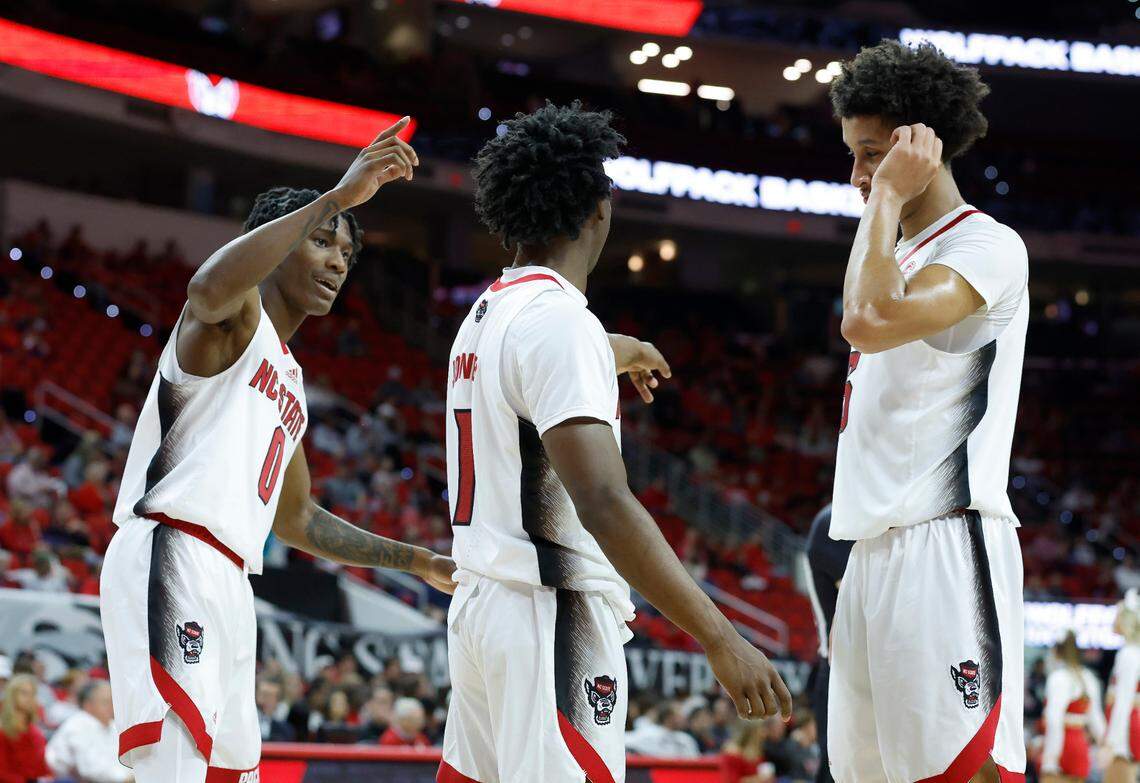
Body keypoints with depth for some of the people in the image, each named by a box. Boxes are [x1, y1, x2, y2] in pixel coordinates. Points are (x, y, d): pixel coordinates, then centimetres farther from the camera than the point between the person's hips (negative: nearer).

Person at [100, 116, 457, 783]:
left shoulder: (291, 383, 28)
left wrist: (421, 562, 36)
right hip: (172, 563, -10)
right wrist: (337, 198, -30)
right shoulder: (240, 317, 1)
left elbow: (296, 519, 36)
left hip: (227, 585, 10)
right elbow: (209, 289, -27)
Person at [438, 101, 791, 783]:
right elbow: (603, 504, -24)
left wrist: (615, 354, 59)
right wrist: (721, 639, -26)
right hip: (553, 618, -10)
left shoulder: (488, 314, 13)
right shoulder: (560, 322, -15)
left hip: (484, 601, 10)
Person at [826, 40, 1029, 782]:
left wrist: (889, 194, -14)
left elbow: (870, 322, -24)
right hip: (876, 551, 10)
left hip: (944, 547, -10)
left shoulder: (987, 247, -8)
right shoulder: (902, 258, 22)